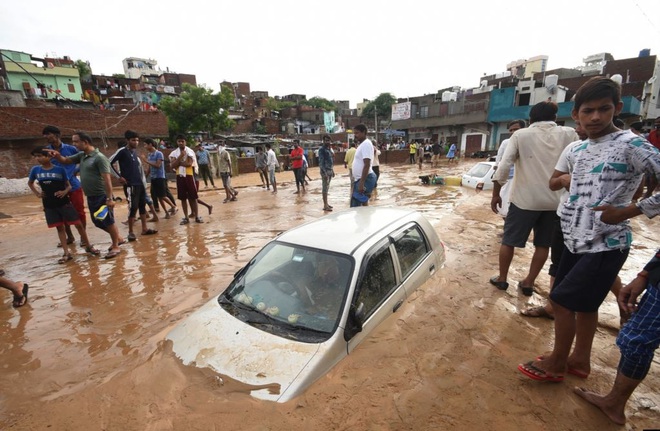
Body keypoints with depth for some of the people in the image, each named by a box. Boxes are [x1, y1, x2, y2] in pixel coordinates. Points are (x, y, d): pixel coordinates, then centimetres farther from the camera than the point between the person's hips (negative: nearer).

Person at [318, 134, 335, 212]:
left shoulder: (330, 149, 15)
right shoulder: (322, 149, -11)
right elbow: (321, 161, -17)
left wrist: (332, 170, 18)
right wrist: (324, 172, -24)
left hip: (330, 170, 8)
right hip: (325, 171, -8)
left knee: (327, 187, 12)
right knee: (325, 188, -7)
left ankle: (326, 203, 19)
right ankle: (325, 205, -5)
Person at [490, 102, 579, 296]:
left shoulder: (521, 135, -3)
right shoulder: (569, 134, 4)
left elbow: (504, 166, -10)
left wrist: (495, 194, -3)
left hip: (525, 199, -2)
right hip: (556, 200, 3)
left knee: (509, 240, 11)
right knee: (543, 244, 15)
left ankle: (501, 278, 21)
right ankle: (528, 282, 22)